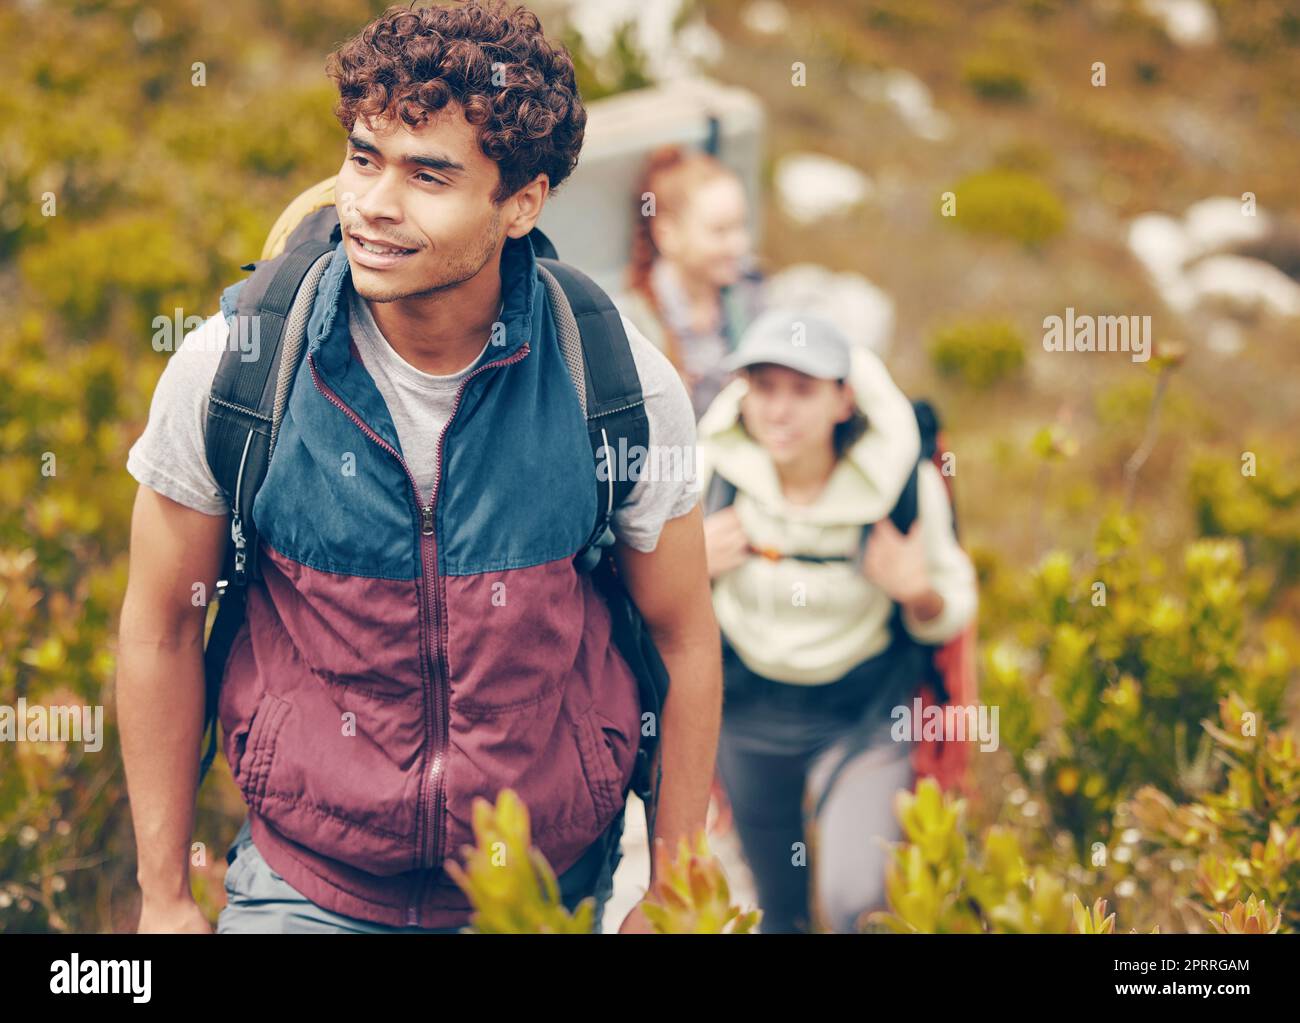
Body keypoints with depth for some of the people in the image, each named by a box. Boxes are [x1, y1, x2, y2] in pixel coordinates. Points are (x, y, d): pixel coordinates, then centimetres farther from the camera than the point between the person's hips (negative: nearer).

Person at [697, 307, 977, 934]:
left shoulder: (902, 483, -19)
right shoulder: (713, 470, -16)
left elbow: (948, 617, -4)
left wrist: (917, 590, -26)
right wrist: (695, 566, -22)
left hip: (864, 710, -2)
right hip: (751, 708, 2)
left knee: (857, 900, -21)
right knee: (781, 910, 15)